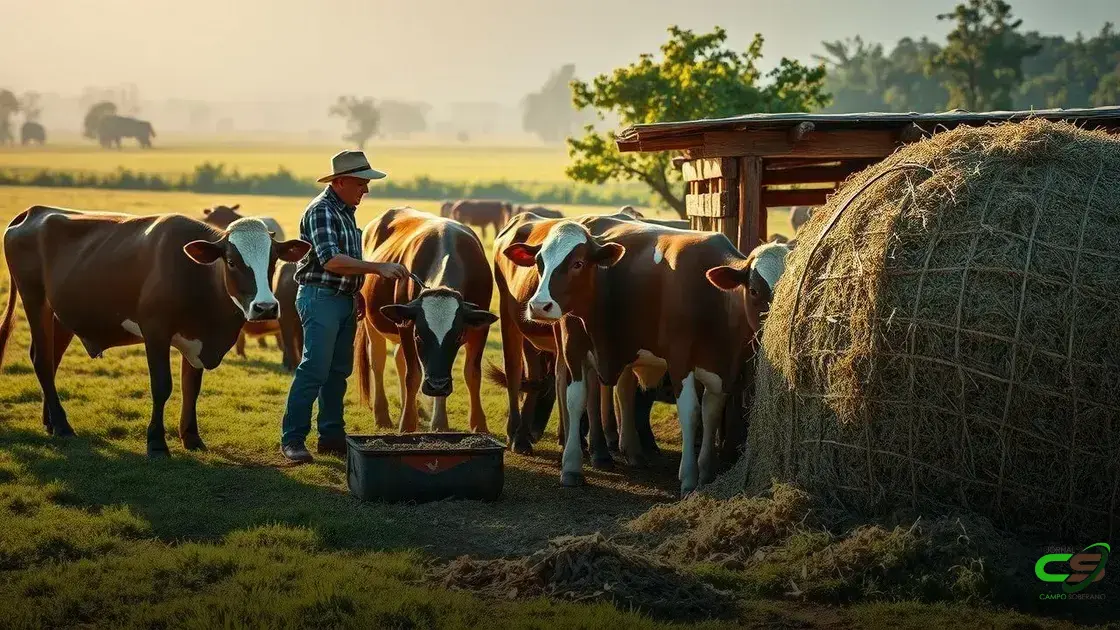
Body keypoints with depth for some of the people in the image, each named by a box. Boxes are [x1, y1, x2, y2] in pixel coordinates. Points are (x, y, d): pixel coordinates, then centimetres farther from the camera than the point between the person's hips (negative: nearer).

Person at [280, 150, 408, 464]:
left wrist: (356, 292, 14)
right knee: (314, 370, -10)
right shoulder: (321, 210, -14)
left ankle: (331, 435, 18)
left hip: (344, 300, 9)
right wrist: (378, 268, -29)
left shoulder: (345, 212, 15)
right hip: (320, 297, -9)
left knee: (339, 370, 11)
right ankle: (292, 438, -5)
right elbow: (331, 260, -26)